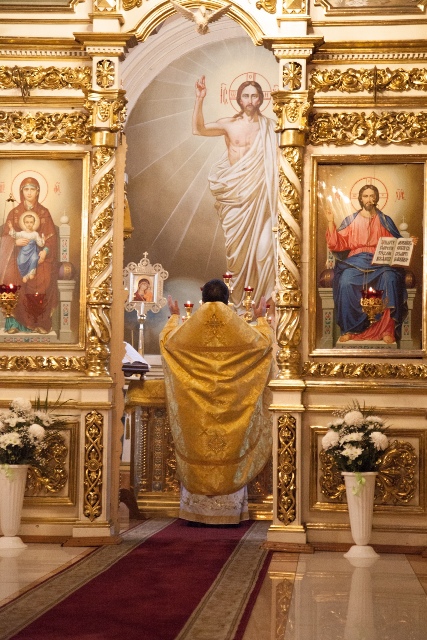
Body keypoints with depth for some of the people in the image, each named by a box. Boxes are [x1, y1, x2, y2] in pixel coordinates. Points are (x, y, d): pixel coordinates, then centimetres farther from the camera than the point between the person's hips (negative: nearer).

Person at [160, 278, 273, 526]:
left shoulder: (191, 325, -2)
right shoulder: (237, 326, -5)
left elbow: (167, 339, 16)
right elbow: (265, 341, 10)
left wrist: (175, 316, 32)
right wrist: (262, 318, 27)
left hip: (196, 406, 1)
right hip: (230, 403, -1)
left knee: (198, 450, 6)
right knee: (229, 451, 3)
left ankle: (197, 509, 7)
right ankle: (229, 509, 5)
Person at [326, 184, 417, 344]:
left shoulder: (385, 220, 14)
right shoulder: (351, 220, 12)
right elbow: (338, 244, 7)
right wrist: (331, 222, -2)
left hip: (380, 261, 0)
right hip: (356, 261, 0)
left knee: (390, 280, -32)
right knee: (345, 282, -32)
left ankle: (388, 330, -27)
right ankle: (348, 329, -23)